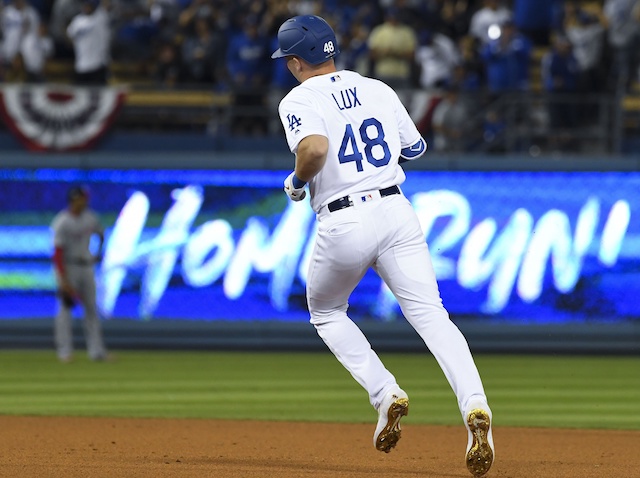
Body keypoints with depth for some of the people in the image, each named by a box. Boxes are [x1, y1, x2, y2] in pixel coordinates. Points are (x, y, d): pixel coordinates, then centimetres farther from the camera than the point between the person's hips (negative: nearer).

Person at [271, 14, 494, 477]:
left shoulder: (299, 101, -2)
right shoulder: (379, 90, 13)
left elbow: (314, 147, -23)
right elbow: (416, 148, 24)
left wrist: (297, 181, -4)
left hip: (343, 224, -3)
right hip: (397, 212, 4)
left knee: (326, 313, 22)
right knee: (431, 315, -7)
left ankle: (385, 392, 2)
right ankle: (475, 406, -30)